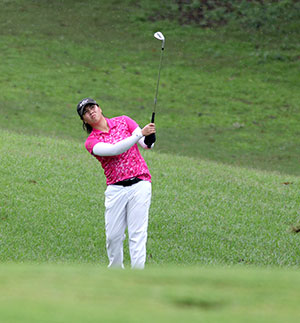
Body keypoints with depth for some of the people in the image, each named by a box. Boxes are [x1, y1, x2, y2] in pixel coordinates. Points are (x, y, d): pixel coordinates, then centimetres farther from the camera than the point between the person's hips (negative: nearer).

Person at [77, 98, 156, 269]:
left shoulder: (124, 121, 8)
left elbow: (147, 144, 0)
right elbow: (114, 149, -17)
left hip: (139, 184, -1)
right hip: (115, 189, 1)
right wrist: (140, 134, -24)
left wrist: (149, 138, -25)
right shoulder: (91, 142, 1)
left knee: (137, 233, -9)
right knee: (113, 235, 0)